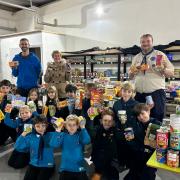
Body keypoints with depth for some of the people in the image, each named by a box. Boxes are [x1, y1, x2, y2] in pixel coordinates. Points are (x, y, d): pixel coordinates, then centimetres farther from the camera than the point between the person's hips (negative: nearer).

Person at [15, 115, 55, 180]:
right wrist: (23, 134, -10)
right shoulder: (30, 137, 3)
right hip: (33, 164, 3)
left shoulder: (50, 135, -4)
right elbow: (18, 147, 0)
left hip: (47, 166, -2)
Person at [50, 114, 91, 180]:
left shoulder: (80, 135, -3)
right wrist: (58, 130, -22)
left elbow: (87, 141, -24)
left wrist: (83, 128, -23)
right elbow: (53, 144, -18)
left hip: (79, 169, 0)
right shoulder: (63, 135, -2)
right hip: (65, 169, 0)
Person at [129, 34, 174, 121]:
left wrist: (163, 69, -20)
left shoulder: (160, 55, 4)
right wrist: (133, 72, -2)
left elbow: (171, 73, 0)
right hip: (139, 94, 4)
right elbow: (130, 76, 19)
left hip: (156, 93, -3)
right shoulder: (136, 58, 15)